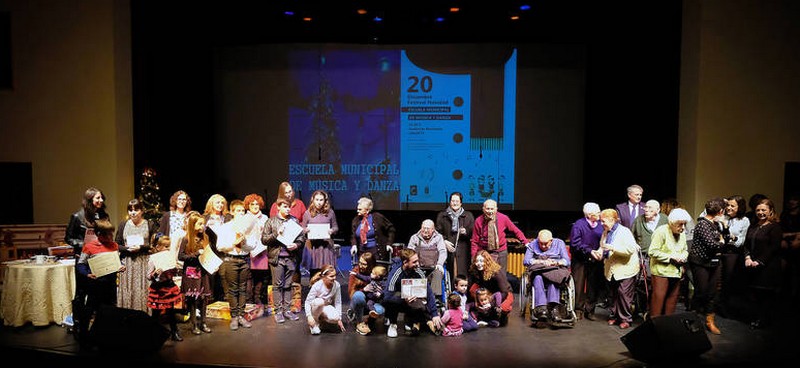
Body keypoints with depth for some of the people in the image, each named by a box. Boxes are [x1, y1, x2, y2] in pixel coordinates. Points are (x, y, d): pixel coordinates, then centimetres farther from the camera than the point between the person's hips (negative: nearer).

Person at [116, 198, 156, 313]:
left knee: (142, 292, -5)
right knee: (127, 293, 0)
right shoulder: (123, 225, 12)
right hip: (127, 263, 2)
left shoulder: (150, 225, 5)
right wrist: (127, 249, -10)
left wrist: (140, 247, -13)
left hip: (144, 263, -2)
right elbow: (117, 245, 9)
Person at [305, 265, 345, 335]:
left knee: (335, 318, -30)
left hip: (326, 307, 3)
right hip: (315, 307, -3)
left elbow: (338, 303, -8)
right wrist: (309, 316, -35)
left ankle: (321, 318, 5)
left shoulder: (337, 285, -17)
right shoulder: (317, 286, -27)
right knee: (319, 302, -39)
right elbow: (308, 301, -22)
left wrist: (339, 319, -9)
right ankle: (314, 323, -12)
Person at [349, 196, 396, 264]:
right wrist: (354, 245, -5)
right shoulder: (356, 220, 8)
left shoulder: (377, 217, -6)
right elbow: (353, 236, 15)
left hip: (377, 251, -4)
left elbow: (391, 229, 1)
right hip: (362, 251, 4)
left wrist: (389, 244, -5)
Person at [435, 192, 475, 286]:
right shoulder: (442, 216, 13)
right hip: (447, 250, 0)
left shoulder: (468, 216, 14)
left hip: (463, 251, 0)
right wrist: (444, 241, -7)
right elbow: (438, 232, 9)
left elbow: (473, 233, 10)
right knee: (449, 275, -6)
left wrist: (466, 232, -10)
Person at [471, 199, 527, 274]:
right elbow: (474, 241, -4)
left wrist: (526, 242, -1)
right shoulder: (479, 221, -9)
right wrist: (474, 256, -9)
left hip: (501, 252, 1)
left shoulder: (503, 218, -8)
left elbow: (515, 230, 3)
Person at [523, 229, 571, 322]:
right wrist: (541, 262, -10)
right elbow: (525, 261, 1)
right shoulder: (532, 245, 14)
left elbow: (566, 261, 6)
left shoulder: (559, 243, 15)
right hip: (538, 272, 0)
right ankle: (541, 307, -50)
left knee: (553, 279, -37)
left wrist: (554, 262, -12)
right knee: (538, 278, -37)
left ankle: (553, 307, -51)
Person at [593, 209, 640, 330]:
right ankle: (614, 316, 23)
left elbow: (631, 249, -23)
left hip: (625, 269, -7)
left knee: (623, 293, -6)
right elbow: (602, 247, 21)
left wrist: (613, 248, -28)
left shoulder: (624, 232, -12)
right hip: (611, 270, 7)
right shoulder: (605, 233, 11)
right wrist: (598, 253, -2)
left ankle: (625, 319, 6)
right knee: (614, 294, 13)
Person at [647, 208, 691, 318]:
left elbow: (685, 250, 24)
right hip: (661, 271, -7)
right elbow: (652, 252, -18)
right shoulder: (661, 231, -14)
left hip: (676, 272, 7)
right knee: (658, 298, -7)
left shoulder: (682, 233, 10)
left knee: (672, 298, 12)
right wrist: (670, 257, -18)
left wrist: (683, 257, 1)